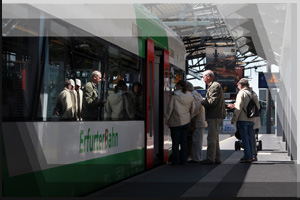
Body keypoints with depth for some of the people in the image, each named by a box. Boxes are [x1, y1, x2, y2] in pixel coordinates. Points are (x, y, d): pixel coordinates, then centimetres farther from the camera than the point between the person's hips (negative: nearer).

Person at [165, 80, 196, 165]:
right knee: (184, 141, 9)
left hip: (175, 122, -3)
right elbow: (193, 110, 9)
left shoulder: (174, 96, -8)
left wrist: (167, 120, 2)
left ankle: (175, 161, 2)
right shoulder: (190, 97, 4)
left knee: (175, 142, 2)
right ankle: (184, 160, 9)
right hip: (186, 122, 4)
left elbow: (170, 109, -7)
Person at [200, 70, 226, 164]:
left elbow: (213, 101, -19)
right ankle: (217, 158, 19)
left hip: (214, 116, -11)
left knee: (211, 138, -10)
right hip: (214, 115, 11)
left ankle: (210, 158, -10)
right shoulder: (212, 86, 22)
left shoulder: (215, 86, -11)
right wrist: (204, 101, 11)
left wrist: (202, 102, -8)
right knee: (215, 138, 14)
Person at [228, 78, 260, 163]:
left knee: (245, 138, -5)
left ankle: (247, 157, -7)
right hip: (251, 120, 7)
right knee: (250, 138, 10)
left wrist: (233, 119, -8)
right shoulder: (253, 94, 13)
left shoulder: (241, 93, -8)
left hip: (243, 119, -7)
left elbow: (238, 108, -13)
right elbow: (257, 107, 17)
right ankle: (251, 156, 12)